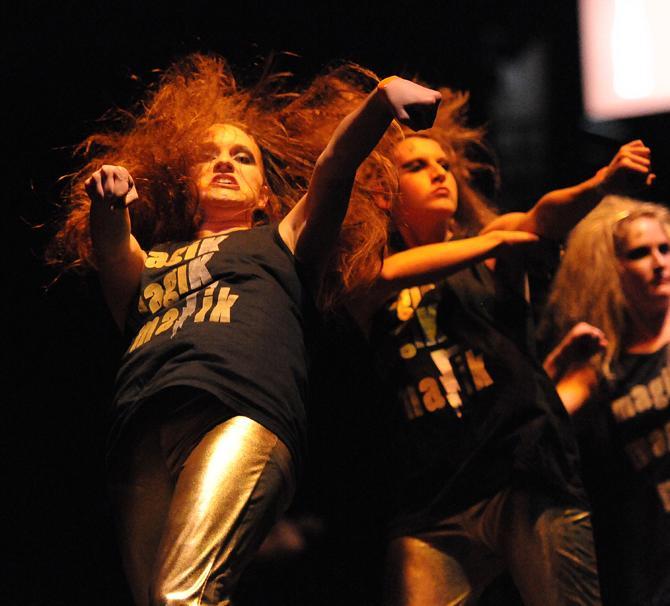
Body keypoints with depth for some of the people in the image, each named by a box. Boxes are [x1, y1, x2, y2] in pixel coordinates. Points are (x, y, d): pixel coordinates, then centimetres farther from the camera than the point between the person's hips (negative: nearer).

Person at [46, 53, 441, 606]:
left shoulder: (279, 243, 30)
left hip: (242, 416, -3)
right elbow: (111, 254, 13)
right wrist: (108, 206, -11)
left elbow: (334, 172, 13)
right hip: (140, 438, 3)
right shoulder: (148, 261, 36)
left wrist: (382, 100, -6)